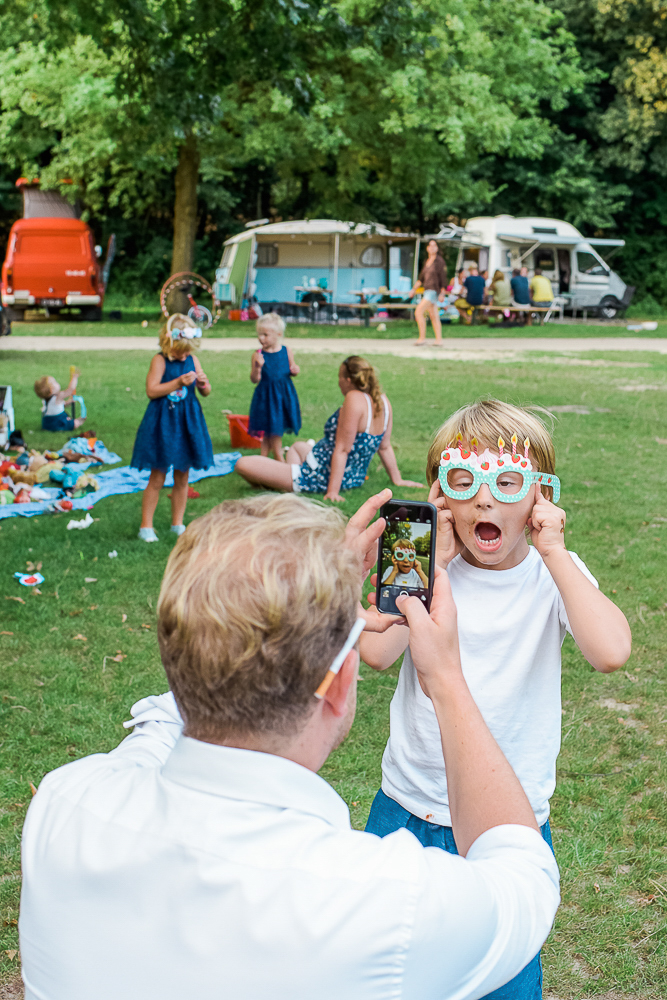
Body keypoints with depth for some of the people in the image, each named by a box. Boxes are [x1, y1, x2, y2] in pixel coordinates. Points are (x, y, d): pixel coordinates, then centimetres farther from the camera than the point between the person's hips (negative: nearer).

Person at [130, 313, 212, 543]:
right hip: (163, 423, -5)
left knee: (182, 477, 11)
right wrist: (179, 382, -23)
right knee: (157, 478, -1)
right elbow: (151, 390, -18)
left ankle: (177, 523, 23)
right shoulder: (160, 360, -9)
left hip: (187, 422, 5)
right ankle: (146, 526, 7)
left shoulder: (192, 360, 6)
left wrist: (203, 382, -10)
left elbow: (206, 392, 12)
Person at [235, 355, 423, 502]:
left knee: (243, 464, -14)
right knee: (298, 446, 40)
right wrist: (397, 479, 16)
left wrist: (333, 491, -24)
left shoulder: (354, 399, -25)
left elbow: (342, 450, -26)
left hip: (322, 478, -10)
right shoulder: (383, 401, -1)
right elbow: (385, 446, 6)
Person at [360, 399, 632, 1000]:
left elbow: (611, 652, -28)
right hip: (408, 809, 1)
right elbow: (375, 652, -23)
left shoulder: (554, 573, -8)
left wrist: (553, 552, -23)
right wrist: (431, 562, -20)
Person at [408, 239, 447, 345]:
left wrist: (442, 293, -18)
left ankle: (422, 338, -12)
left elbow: (443, 278, -12)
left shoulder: (439, 261, -8)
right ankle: (439, 339, 9)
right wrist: (414, 289, 16)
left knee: (419, 312, -15)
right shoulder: (427, 261, 14)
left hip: (434, 291, -8)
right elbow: (421, 277, 20)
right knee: (434, 317, 7)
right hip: (427, 291, 8)